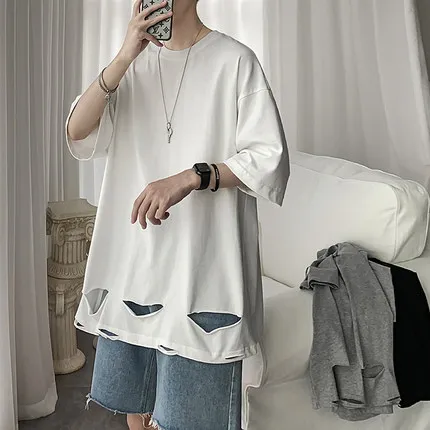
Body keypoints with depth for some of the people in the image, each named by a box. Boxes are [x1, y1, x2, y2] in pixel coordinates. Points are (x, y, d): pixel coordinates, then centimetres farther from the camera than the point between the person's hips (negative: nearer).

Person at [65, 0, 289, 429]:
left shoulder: (234, 60, -5)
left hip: (201, 268, -5)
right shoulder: (133, 63, 11)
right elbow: (78, 136, -3)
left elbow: (271, 160, -10)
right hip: (131, 263, 5)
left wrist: (191, 176, -23)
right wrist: (123, 58, -14)